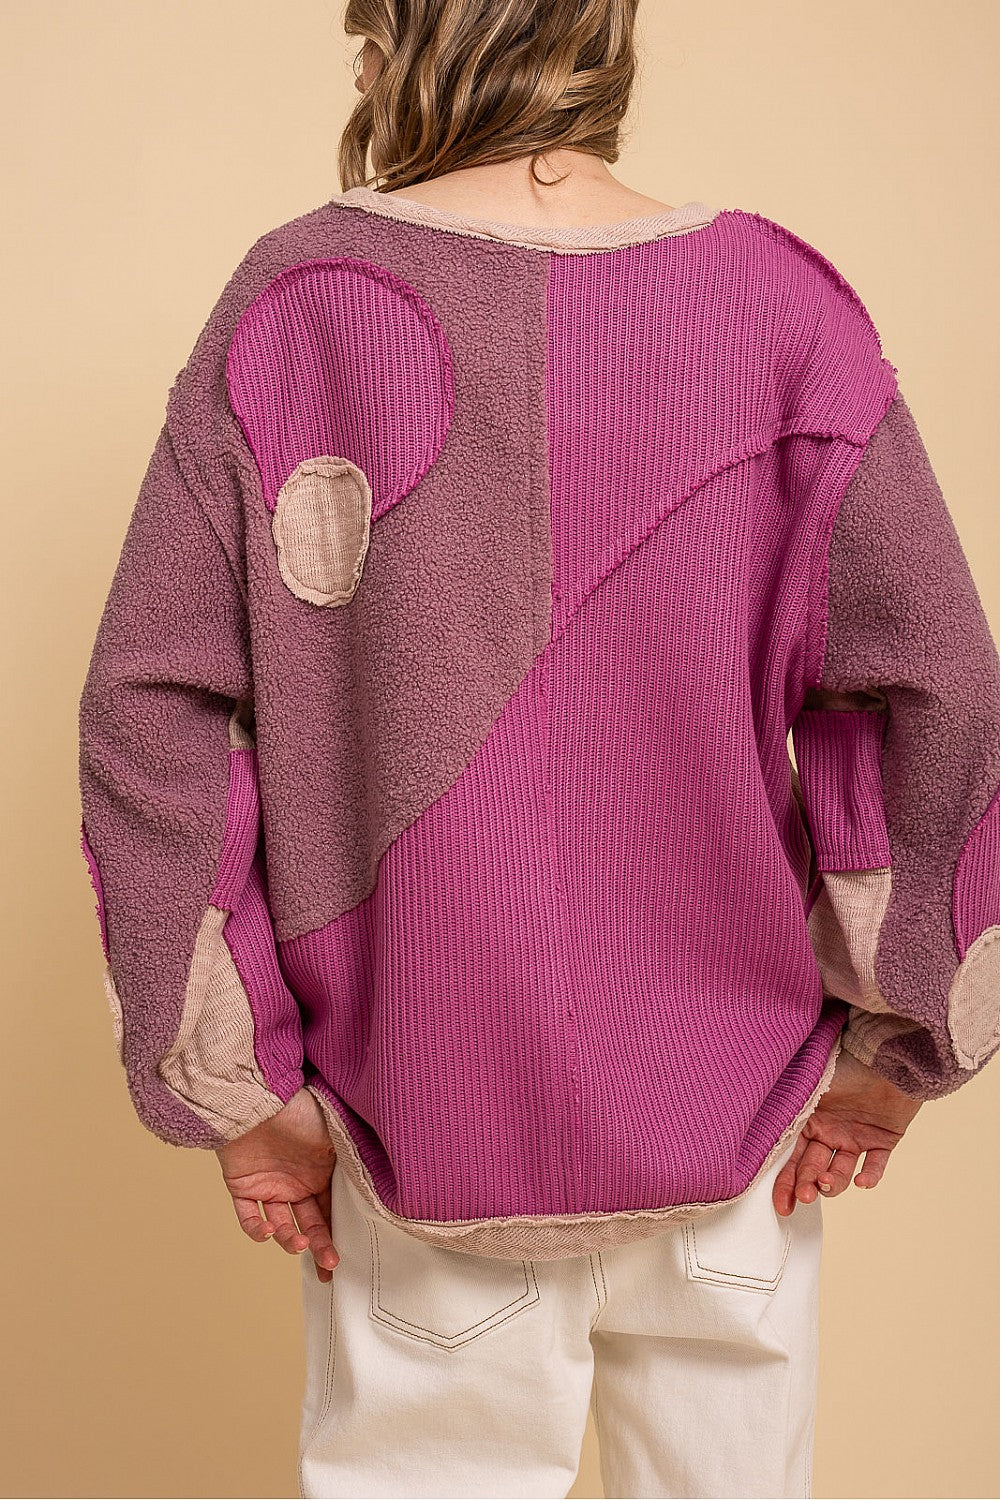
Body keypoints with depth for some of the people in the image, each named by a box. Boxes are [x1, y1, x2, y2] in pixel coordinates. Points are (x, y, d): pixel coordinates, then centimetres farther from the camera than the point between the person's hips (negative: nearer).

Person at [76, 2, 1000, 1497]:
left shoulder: (292, 303, -8)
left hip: (419, 1128, 0)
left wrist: (241, 1089, -2)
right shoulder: (779, 305, -7)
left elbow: (149, 716, -10)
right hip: (730, 1125, 1)